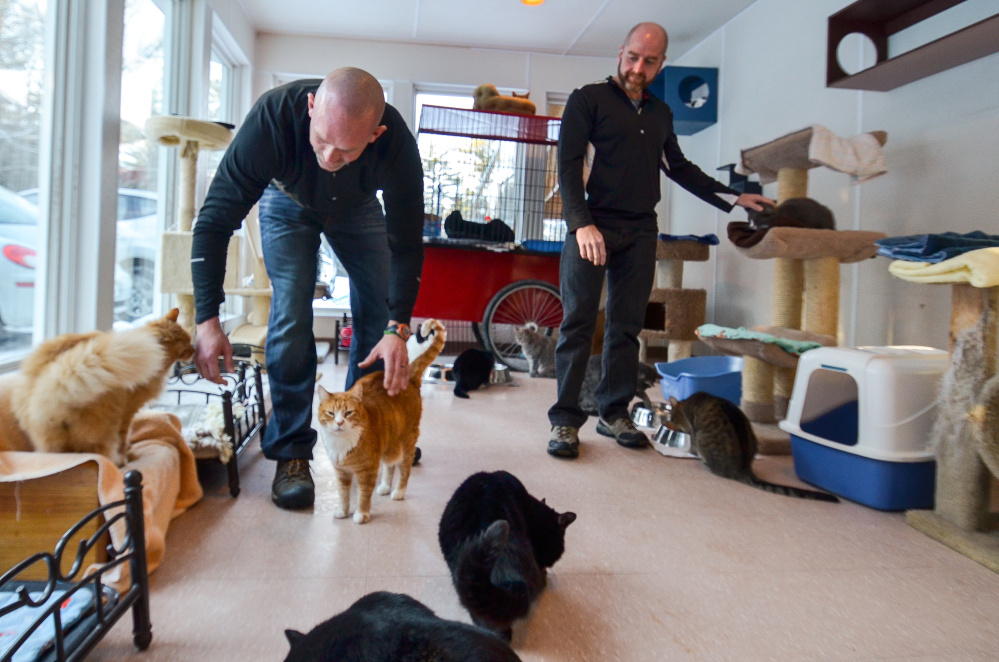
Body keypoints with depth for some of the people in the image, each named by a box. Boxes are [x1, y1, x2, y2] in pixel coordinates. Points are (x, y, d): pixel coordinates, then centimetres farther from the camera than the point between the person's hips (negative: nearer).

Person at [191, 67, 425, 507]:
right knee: (291, 315, -17)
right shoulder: (274, 115, -40)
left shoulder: (396, 143, -37)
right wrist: (207, 318, -39)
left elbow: (407, 242, -27)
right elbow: (215, 219, -34)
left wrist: (398, 328, -36)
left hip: (358, 208, 2)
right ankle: (290, 452, -7)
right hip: (288, 203, -1)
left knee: (379, 315, -5)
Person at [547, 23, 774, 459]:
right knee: (578, 323, -6)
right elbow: (569, 166, -6)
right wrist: (582, 224, -20)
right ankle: (565, 419, -2)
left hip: (640, 231, 5)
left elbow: (680, 169, 28)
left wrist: (733, 198, 24)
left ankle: (614, 413, 12)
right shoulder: (588, 100, 3)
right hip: (592, 224, -5)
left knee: (626, 327, 4)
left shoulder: (660, 114, 20)